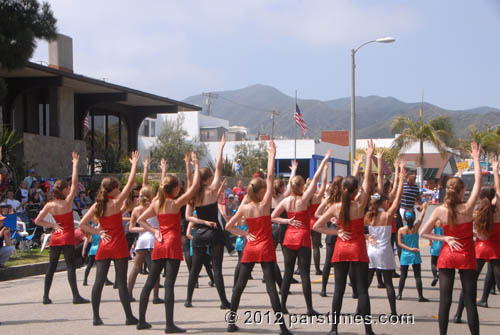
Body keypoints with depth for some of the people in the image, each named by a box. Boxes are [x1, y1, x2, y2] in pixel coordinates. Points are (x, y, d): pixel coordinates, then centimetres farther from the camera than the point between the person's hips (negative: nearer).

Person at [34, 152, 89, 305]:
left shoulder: (50, 205, 0)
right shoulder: (67, 202, -13)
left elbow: (37, 221, 4)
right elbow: (74, 183, -12)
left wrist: (52, 225, 6)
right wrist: (75, 164, -9)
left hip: (55, 238, 5)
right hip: (67, 238, -5)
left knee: (51, 267, 10)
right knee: (71, 266, -5)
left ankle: (46, 296, 11)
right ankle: (76, 296, -9)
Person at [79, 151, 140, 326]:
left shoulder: (96, 206, 3)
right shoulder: (116, 203, -10)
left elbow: (82, 224, 1)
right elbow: (130, 183, -9)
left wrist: (98, 232, 2)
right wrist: (134, 165, -1)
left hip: (104, 246, 5)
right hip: (118, 246, -5)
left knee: (99, 280, 5)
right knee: (121, 281, -2)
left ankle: (96, 317, 6)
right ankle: (129, 317, 3)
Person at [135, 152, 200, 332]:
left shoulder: (156, 204, 6)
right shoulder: (176, 203, -11)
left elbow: (140, 219, 12)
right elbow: (195, 185, -10)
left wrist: (154, 230, 6)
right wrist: (196, 165, -2)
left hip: (159, 244, 6)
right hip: (173, 245, -6)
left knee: (150, 282, 10)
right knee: (169, 284, -8)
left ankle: (141, 320, 16)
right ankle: (170, 324, -9)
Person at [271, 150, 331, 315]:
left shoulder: (285, 201, 2)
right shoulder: (304, 199, -10)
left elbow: (272, 217, 5)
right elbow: (315, 179, -10)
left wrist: (288, 221, 2)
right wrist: (324, 162, -5)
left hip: (289, 237, 4)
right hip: (302, 237, -4)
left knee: (288, 272, 10)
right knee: (304, 272, -4)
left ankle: (282, 305, 10)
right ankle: (310, 308, -3)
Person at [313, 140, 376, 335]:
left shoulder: (336, 208, -4)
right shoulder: (360, 205, -10)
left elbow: (317, 226, -3)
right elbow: (367, 180, -3)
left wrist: (336, 232, 1)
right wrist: (369, 157, 3)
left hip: (341, 250, 2)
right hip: (358, 250, -2)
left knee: (338, 289, 6)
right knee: (362, 290, -1)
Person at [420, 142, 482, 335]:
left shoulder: (440, 211, -8)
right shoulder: (467, 208, -13)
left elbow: (423, 233, -6)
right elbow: (478, 181, -3)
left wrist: (444, 239, -4)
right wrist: (476, 159, 5)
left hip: (447, 256, 2)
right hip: (466, 257, -2)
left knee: (445, 300, 4)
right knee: (470, 301, 2)